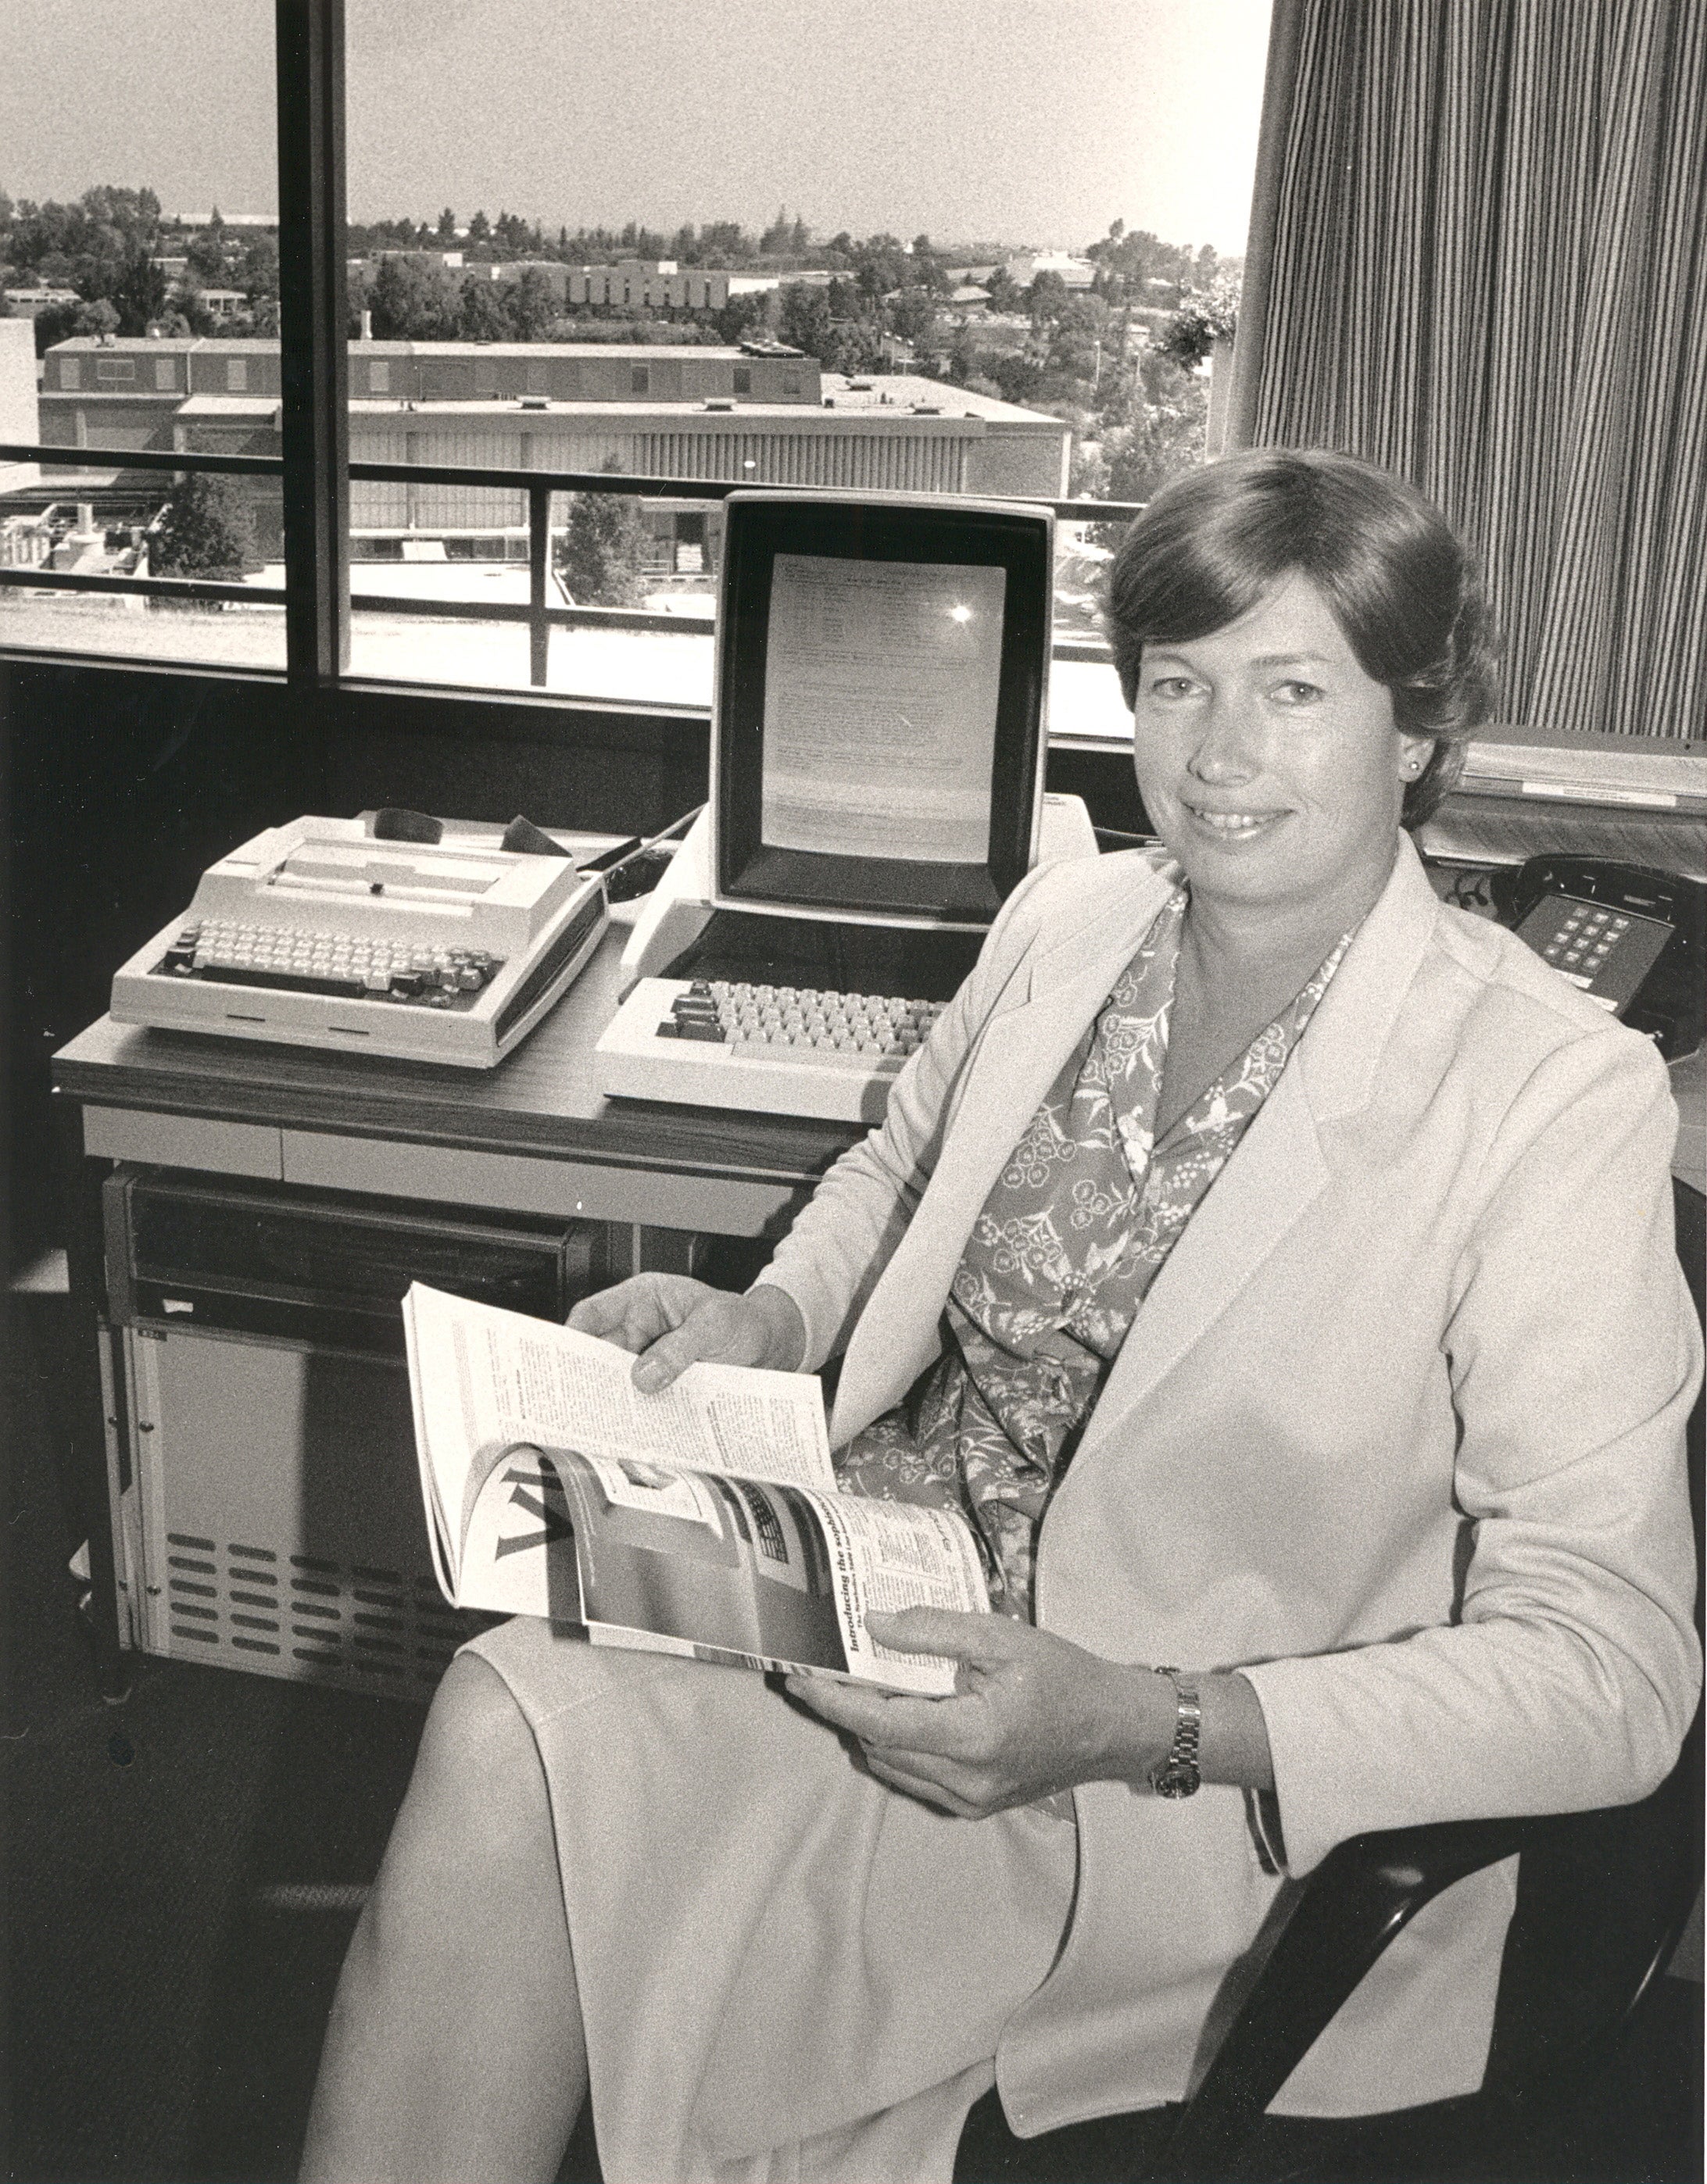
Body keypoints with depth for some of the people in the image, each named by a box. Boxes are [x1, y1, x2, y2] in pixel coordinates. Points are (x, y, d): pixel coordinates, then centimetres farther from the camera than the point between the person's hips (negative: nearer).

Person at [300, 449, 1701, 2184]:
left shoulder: (1560, 1096, -15)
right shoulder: (1061, 925, 2)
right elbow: (900, 1168, 22)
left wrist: (1141, 1728, -27)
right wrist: (771, 1315, 0)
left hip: (1193, 1793, -5)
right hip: (885, 1604, 6)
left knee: (519, 1745, -21)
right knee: (514, 1716, -22)